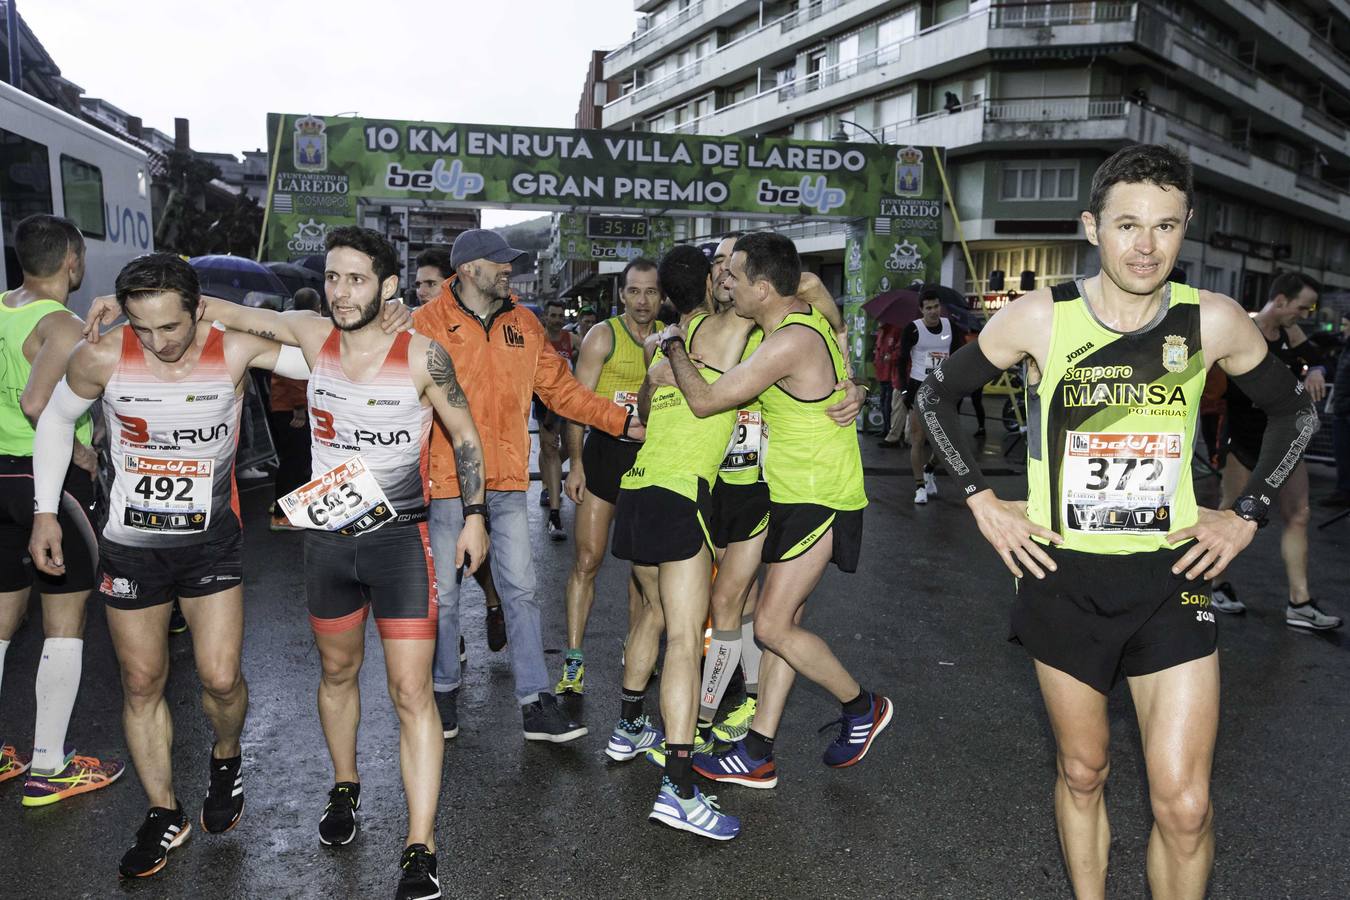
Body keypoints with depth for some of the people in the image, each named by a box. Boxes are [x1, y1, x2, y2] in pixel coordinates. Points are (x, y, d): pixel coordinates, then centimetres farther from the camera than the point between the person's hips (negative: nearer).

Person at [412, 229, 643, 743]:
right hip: (446, 480, -3)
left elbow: (560, 388, 11)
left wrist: (621, 420, 3)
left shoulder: (524, 324, 9)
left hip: (507, 481, 3)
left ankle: (535, 703, 11)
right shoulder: (429, 323, -4)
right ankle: (444, 689, 29)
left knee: (521, 590, 4)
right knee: (443, 592, 9)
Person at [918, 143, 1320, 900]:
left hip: (1171, 579, 1)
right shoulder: (1040, 317, -9)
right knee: (1083, 774, 15)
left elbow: (1295, 412, 12)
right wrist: (981, 501, -2)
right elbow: (938, 396, 3)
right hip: (1063, 577, 0)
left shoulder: (1214, 321, -5)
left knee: (1185, 805, -1)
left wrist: (1247, 516, 3)